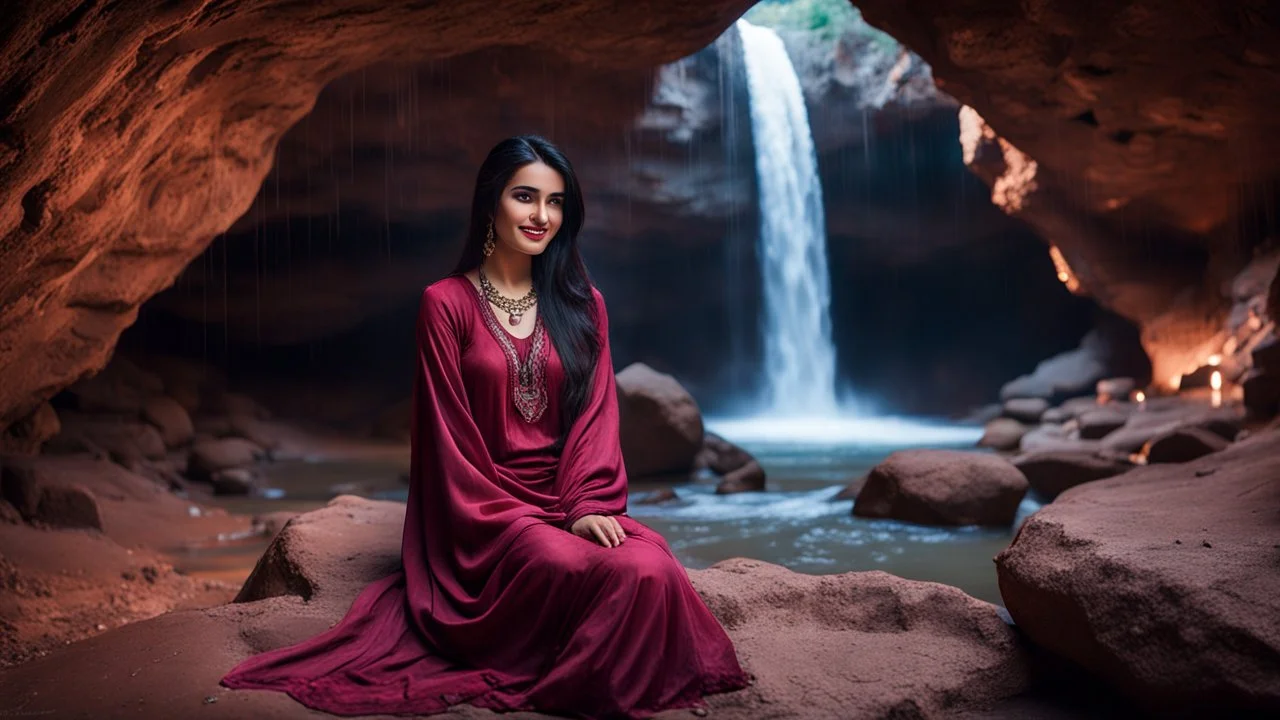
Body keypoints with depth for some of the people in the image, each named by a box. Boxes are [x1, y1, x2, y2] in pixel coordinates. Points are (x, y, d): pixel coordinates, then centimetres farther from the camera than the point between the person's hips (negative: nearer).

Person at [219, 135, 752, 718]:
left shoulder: (582, 306, 12)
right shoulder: (446, 303, 1)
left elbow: (596, 417, 5)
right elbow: (449, 434, -1)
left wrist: (588, 507, -12)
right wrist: (518, 520, -10)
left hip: (569, 502, 3)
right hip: (485, 511, -3)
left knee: (652, 569, -30)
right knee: (566, 566, -35)